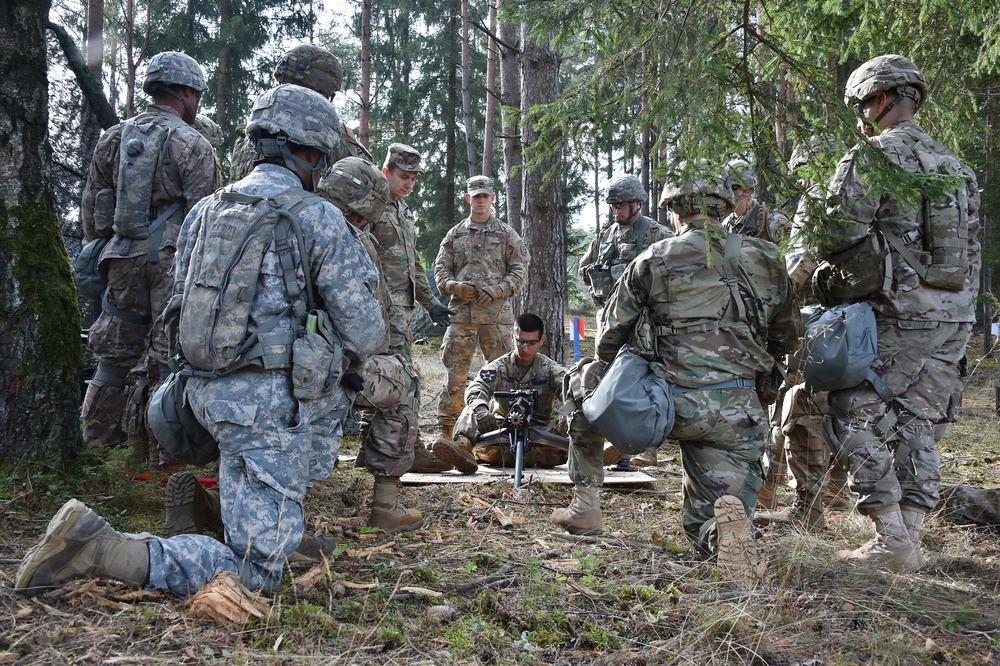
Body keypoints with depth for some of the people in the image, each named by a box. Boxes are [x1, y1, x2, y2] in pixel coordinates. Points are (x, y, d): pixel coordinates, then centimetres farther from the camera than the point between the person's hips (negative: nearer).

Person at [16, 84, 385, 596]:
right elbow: (364, 334, -5)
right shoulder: (320, 218, -8)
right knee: (253, 574, -4)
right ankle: (98, 549, -16)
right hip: (273, 403, -8)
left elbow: (183, 299, 17)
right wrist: (347, 359, 18)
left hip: (210, 390, 8)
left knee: (330, 399, 35)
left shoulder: (203, 211, 11)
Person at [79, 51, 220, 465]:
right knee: (168, 359, 0)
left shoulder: (113, 138, 11)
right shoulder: (193, 146, -6)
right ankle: (163, 452, 5)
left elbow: (91, 207, 15)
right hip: (172, 261, -5)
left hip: (122, 260, 6)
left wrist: (99, 247, 25)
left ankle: (96, 446, 20)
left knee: (115, 353, 14)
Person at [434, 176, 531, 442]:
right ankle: (446, 428, 6)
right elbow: (440, 270, 13)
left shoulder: (506, 234, 10)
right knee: (455, 372, 0)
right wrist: (455, 287, -8)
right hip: (461, 312, 1)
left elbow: (520, 271, 5)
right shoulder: (454, 234, 15)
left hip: (497, 312, -1)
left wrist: (496, 290, -10)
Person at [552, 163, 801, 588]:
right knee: (707, 530, 14)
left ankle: (585, 508, 23)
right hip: (736, 414, 2)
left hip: (668, 401, -2)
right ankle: (730, 517, -26)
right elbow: (788, 339, 19)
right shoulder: (765, 259, 10)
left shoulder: (653, 261, 2)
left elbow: (608, 340, 9)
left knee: (583, 385, 26)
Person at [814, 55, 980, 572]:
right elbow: (971, 248, 19)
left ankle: (892, 542, -6)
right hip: (956, 316, 8)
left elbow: (840, 237, -17)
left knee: (857, 418, -3)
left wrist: (829, 272, 3)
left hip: (899, 315, -8)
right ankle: (910, 540, 14)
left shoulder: (870, 157, -8)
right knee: (917, 425, 12)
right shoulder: (955, 166, 18)